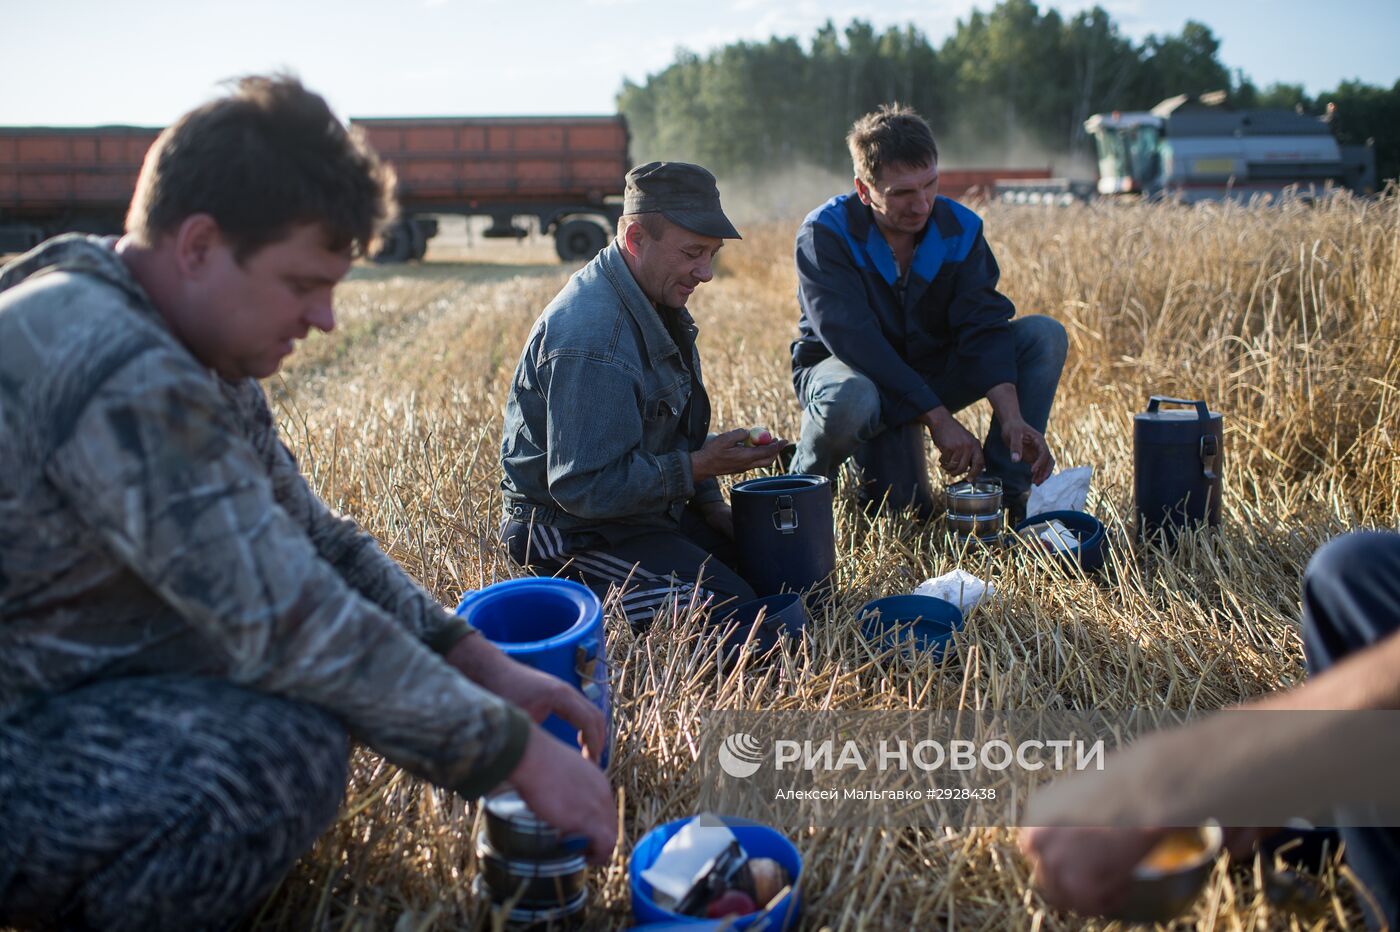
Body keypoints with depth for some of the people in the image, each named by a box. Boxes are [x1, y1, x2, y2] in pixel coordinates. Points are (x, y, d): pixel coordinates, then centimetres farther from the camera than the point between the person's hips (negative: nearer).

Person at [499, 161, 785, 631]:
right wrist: (698, 466, -24)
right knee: (729, 606, -20)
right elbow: (583, 487, -28)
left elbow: (679, 430, 16)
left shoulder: (657, 303, 5)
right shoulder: (589, 338, -28)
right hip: (572, 530, -10)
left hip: (646, 503, 10)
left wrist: (711, 505, 5)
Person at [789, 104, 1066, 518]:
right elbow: (855, 342, -30)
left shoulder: (960, 228, -8)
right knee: (850, 401, -42)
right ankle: (805, 483, -8)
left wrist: (1011, 417, -32)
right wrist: (938, 418, -35)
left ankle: (1007, 491, -12)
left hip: (934, 371, 5)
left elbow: (983, 326, -16)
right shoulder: (824, 234, -22)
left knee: (1045, 335, -13)